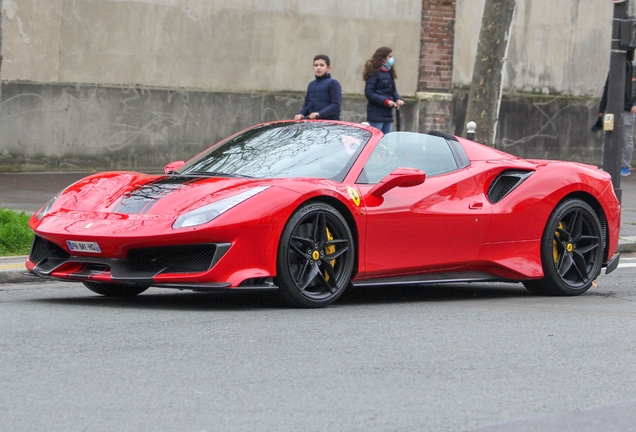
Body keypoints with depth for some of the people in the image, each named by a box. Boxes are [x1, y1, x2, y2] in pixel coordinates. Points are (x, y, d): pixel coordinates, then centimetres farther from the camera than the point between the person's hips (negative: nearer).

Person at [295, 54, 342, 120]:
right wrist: (301, 114, -2)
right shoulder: (311, 85, 20)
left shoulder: (333, 84, -3)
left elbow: (336, 105, -12)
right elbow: (306, 105, 20)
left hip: (329, 122, -6)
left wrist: (319, 114, -23)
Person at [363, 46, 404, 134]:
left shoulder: (389, 73, 13)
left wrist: (398, 99, -2)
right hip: (376, 114, -8)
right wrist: (386, 101, -20)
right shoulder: (374, 73, -9)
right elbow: (369, 93, -15)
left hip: (388, 114, 8)